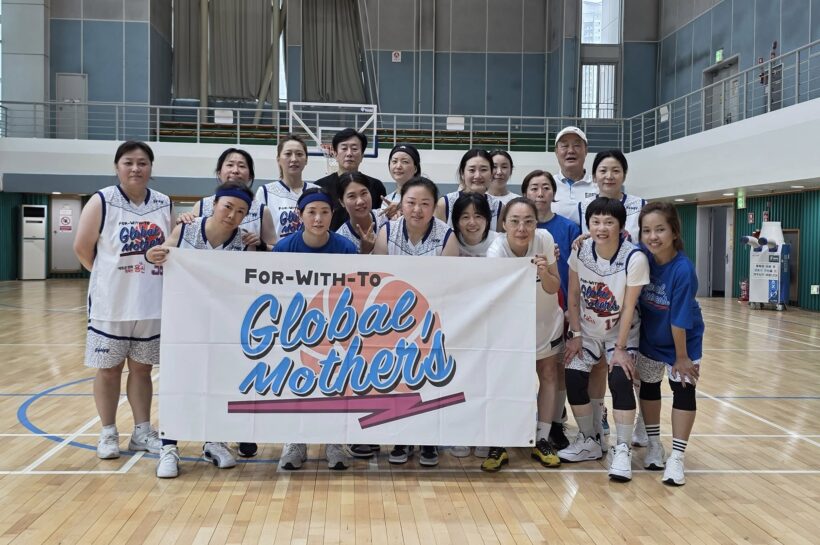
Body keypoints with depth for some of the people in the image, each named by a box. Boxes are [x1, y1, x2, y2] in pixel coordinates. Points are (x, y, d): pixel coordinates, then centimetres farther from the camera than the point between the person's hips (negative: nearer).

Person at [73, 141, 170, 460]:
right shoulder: (102, 202, -7)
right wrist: (110, 276, 4)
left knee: (142, 368, 12)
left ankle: (142, 432, 23)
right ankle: (108, 434, 20)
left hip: (151, 304, 3)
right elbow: (82, 247, -5)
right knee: (108, 369, 7)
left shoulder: (163, 204, 4)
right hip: (110, 303, -3)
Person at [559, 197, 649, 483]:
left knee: (620, 380, -20)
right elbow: (573, 295, -5)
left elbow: (629, 307, -18)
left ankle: (621, 449, -5)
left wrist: (620, 347, -16)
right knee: (574, 377, -8)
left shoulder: (634, 258, -25)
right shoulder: (580, 251, -15)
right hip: (586, 328, 3)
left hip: (621, 330, -3)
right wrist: (575, 334, -6)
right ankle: (589, 441, 13)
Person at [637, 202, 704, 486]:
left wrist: (681, 357, -20)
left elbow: (679, 319, -26)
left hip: (683, 341, -4)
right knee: (648, 387, 14)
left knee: (684, 391, -3)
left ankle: (676, 457, 9)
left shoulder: (683, 269, -32)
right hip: (649, 339, 5)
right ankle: (654, 445, 33)